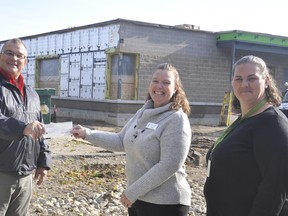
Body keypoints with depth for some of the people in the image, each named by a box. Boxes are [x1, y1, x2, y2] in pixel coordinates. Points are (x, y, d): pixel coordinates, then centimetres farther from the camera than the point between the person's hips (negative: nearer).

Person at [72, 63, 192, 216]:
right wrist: (87, 134, 3)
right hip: (138, 198, 7)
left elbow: (169, 165, -23)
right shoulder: (143, 113, 7)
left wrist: (132, 192, -20)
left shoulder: (176, 119, -17)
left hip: (164, 203, -7)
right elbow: (121, 142, 13)